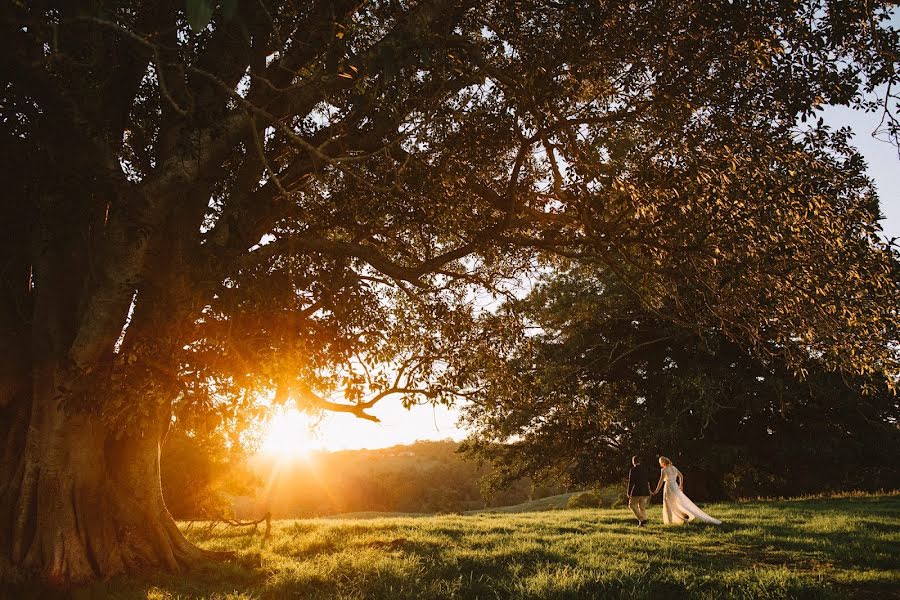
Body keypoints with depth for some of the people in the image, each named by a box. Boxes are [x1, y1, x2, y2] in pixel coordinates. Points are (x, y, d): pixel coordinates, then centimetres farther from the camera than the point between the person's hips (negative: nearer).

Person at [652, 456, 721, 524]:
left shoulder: (664, 470, -12)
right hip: (675, 487, 7)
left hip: (669, 489, -7)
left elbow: (661, 482, -12)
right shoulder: (673, 468, 9)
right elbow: (681, 476, 20)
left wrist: (656, 491, -5)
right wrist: (681, 485, 32)